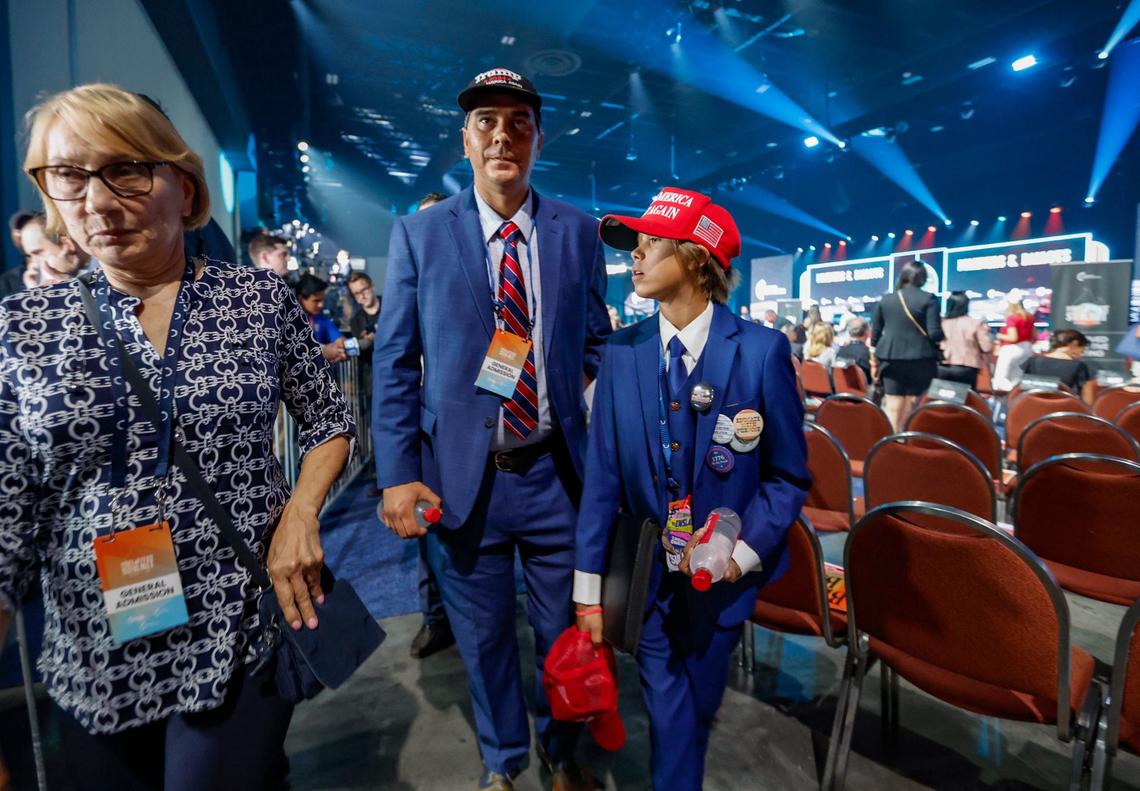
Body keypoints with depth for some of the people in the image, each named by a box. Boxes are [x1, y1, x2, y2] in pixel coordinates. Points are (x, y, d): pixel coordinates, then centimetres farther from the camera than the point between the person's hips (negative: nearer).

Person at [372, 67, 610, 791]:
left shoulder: (579, 232, 2)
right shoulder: (418, 234, -1)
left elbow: (596, 346, 8)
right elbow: (393, 363, -1)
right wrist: (398, 473, -6)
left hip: (556, 472, 1)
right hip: (461, 474, 0)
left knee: (564, 633, 17)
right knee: (484, 636, 17)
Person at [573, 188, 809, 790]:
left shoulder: (762, 350, -14)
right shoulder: (621, 352, -7)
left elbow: (789, 476, -4)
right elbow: (602, 476, -6)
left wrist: (742, 553, -16)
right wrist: (588, 591, -4)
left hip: (724, 574, 0)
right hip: (647, 573, 1)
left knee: (698, 710, 19)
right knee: (667, 715, 12)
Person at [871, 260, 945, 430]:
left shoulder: (886, 299, 5)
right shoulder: (928, 299, -5)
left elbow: (875, 331, 9)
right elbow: (935, 334, -11)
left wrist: (875, 358, 20)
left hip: (891, 358, 2)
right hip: (920, 359, -2)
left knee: (893, 407, 4)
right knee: (913, 407, 8)